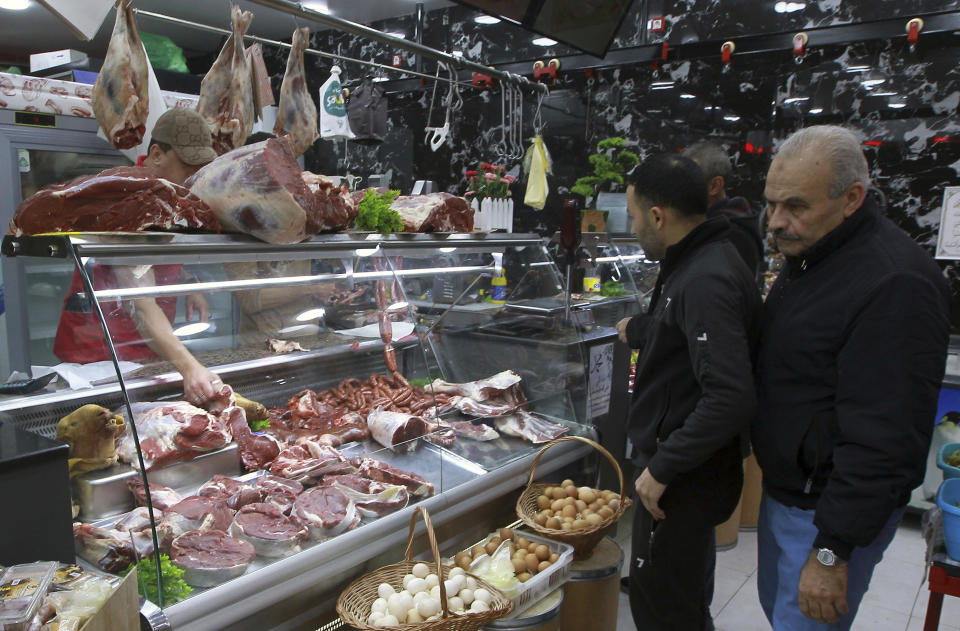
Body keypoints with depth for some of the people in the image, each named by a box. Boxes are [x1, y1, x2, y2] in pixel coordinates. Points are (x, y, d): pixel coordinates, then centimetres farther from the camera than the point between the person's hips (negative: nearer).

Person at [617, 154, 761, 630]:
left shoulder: (706, 281, -26)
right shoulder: (698, 262, 8)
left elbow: (729, 399, -32)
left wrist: (661, 468, -25)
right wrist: (638, 329, 42)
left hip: (686, 479, -10)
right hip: (682, 465, 10)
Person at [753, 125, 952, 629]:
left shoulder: (895, 284, -26)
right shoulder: (807, 256, 6)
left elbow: (883, 440, -27)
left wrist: (832, 551, -23)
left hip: (832, 509, -9)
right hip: (783, 489, 9)